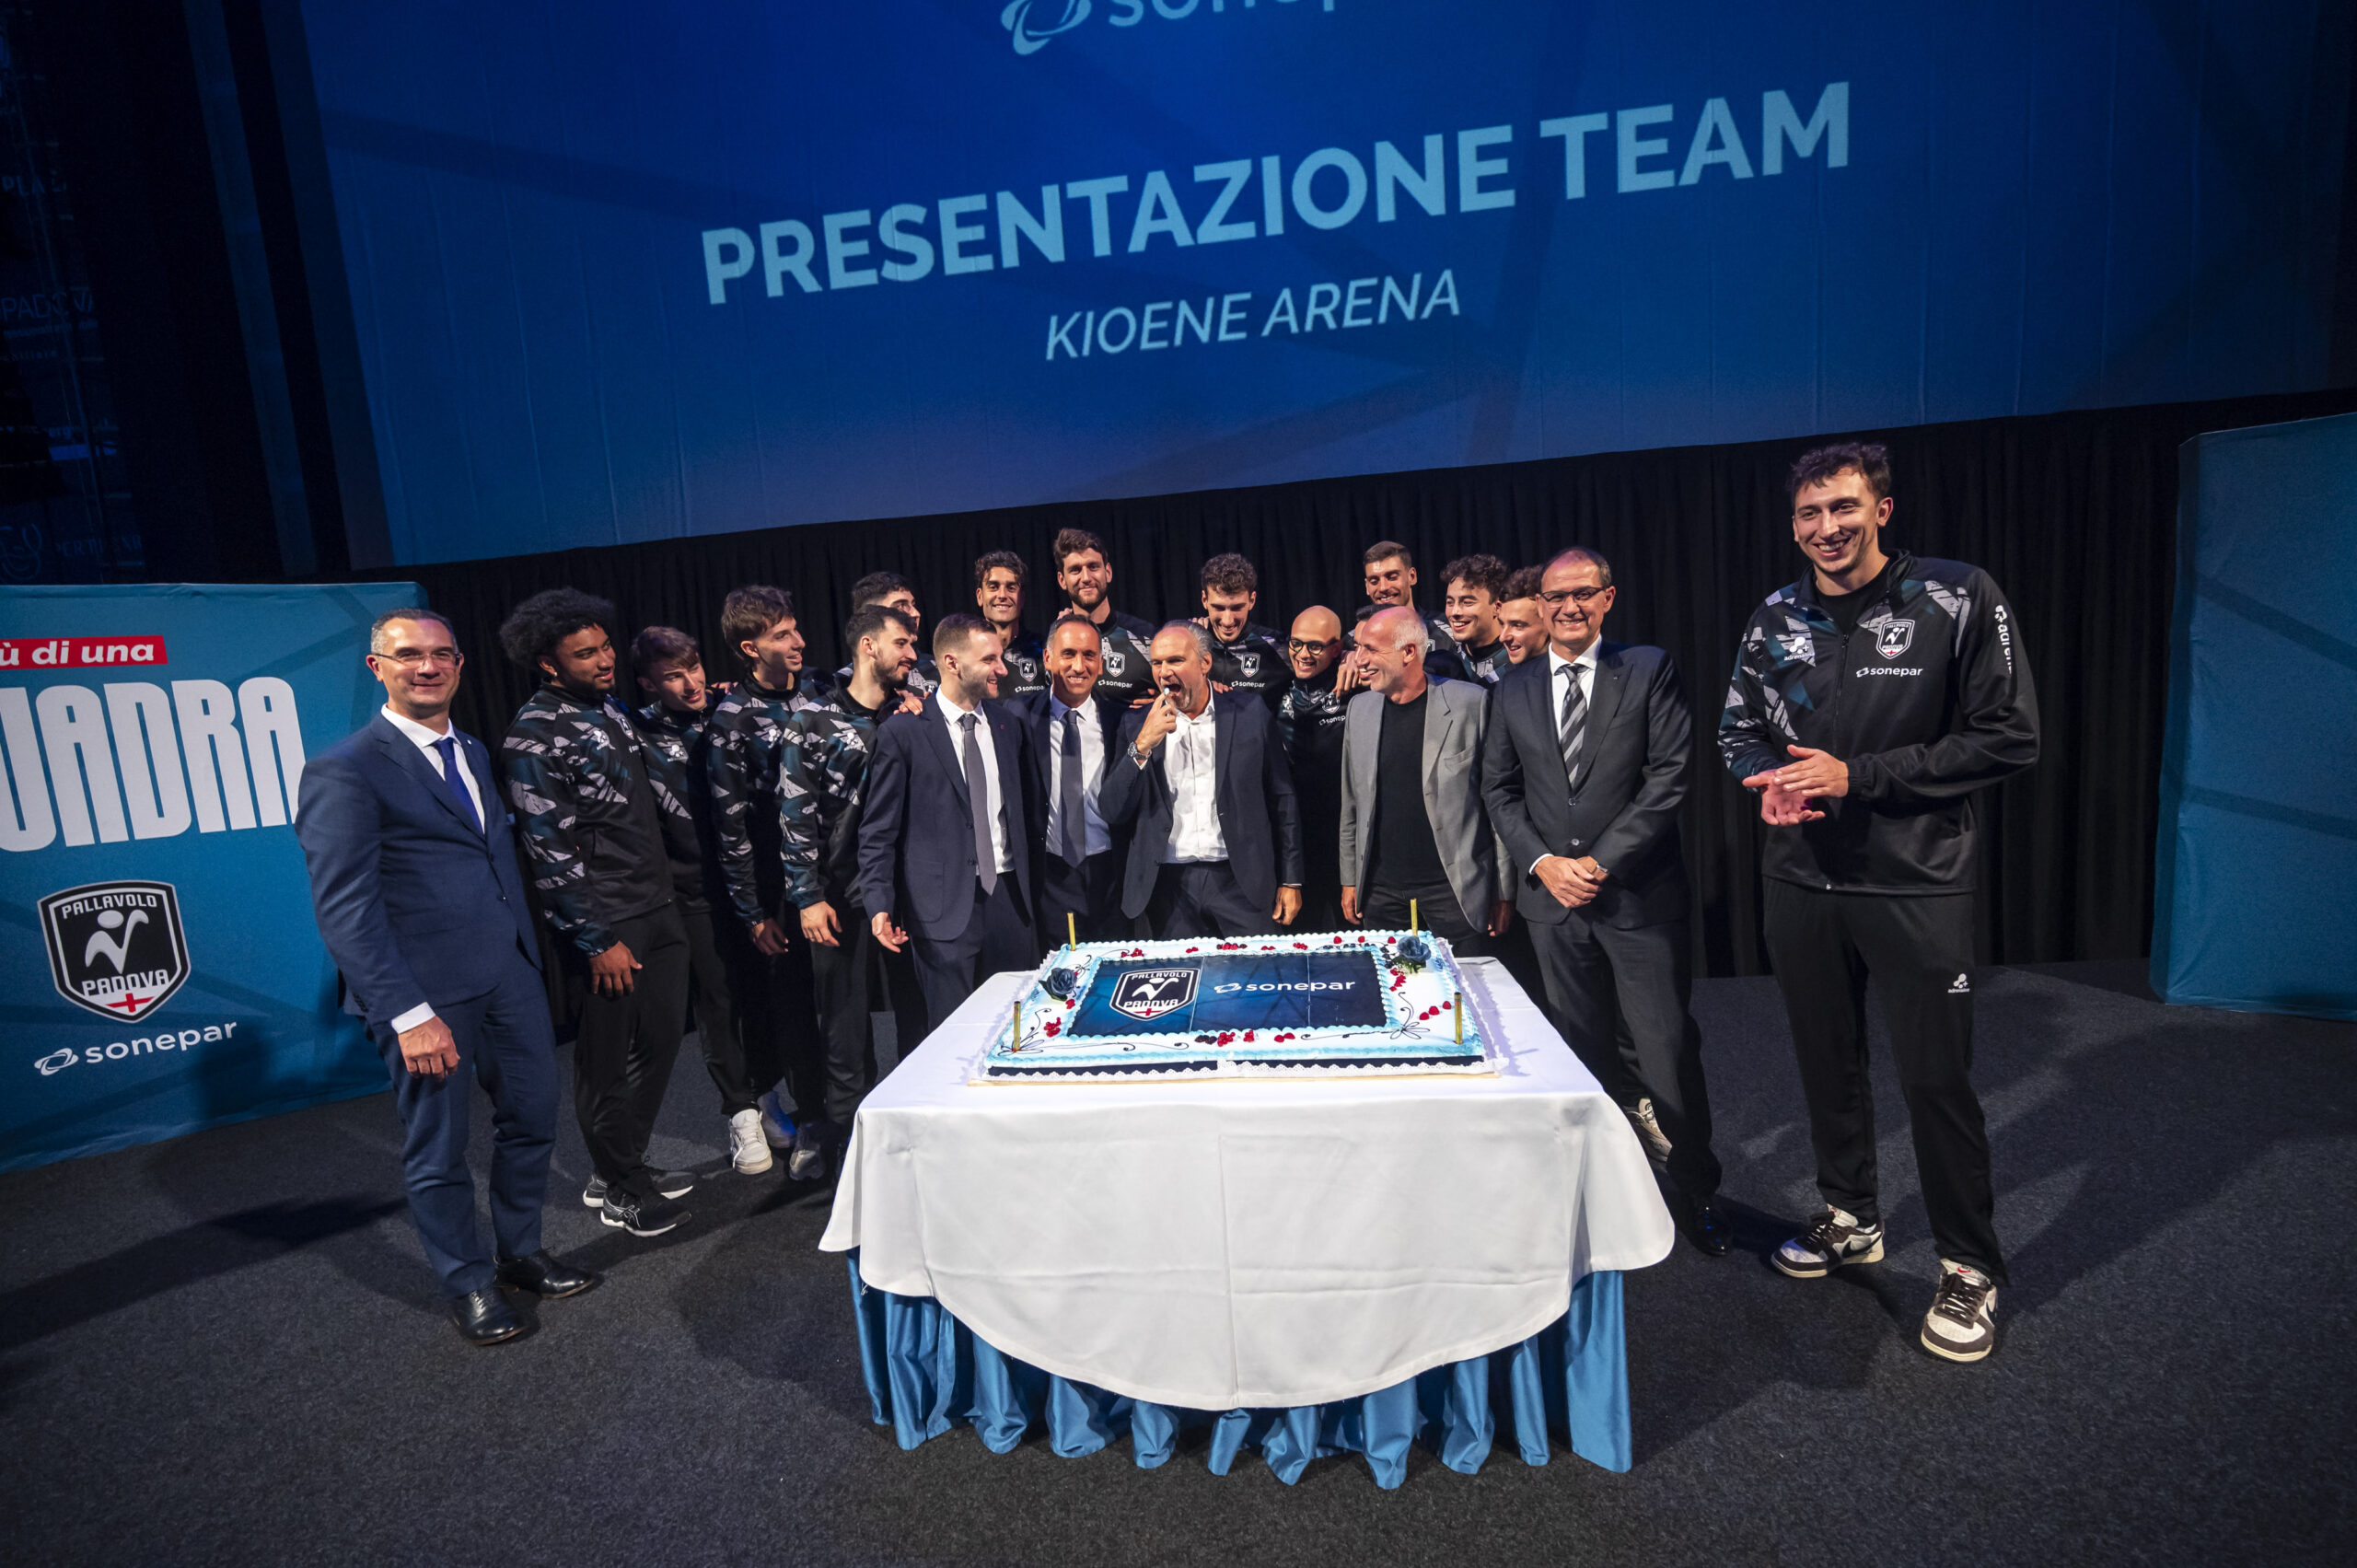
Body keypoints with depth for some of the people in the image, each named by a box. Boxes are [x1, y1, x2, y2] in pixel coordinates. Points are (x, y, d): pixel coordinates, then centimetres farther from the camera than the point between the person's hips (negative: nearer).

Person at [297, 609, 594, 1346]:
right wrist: (408, 1013, -20)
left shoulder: (473, 752, 12)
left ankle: (520, 1253, 37)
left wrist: (531, 950, 9)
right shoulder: (345, 771, -11)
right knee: (438, 1148, 11)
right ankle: (469, 1284, 30)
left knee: (532, 1117, 16)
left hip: (510, 971, 7)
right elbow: (345, 909, -16)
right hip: (427, 986, -6)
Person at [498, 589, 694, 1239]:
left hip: (659, 905, 8)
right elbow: (550, 850, -16)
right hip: (607, 921, -8)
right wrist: (597, 941, -15)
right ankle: (617, 1188, 25)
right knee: (606, 1057, 7)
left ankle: (628, 1165, 34)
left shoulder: (611, 708, 11)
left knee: (661, 1037, 15)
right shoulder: (533, 736, -14)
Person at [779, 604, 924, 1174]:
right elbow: (796, 814, -5)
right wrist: (808, 897, -8)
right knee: (844, 1021, 6)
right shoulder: (815, 721, -3)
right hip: (843, 896, -3)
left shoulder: (912, 715, 10)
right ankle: (844, 1124, 25)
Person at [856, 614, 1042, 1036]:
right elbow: (878, 831, -4)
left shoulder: (1009, 725, 10)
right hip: (945, 905, -4)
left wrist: (1033, 884, 13)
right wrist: (880, 904, -12)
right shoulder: (902, 732, -5)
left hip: (1008, 896, 5)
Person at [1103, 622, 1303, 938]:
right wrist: (1142, 745, -14)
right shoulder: (1137, 723, 4)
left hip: (1239, 881, 0)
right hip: (1169, 886, 1)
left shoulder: (1250, 712, 2)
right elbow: (1114, 814, -2)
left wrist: (1291, 881, 4)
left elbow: (1282, 801, 6)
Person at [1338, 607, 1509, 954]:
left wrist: (1503, 890, -4)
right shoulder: (1360, 707, 7)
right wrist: (1350, 879, 11)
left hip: (1456, 888, -3)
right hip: (1381, 891, 4)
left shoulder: (1470, 702, -7)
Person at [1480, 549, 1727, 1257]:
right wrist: (1542, 863, -5)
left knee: (1668, 1050, 1)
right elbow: (1499, 789, 9)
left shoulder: (1649, 670, 1)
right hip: (1553, 901, 3)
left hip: (1639, 895, -2)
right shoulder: (1513, 689, 9)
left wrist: (1602, 860, -12)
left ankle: (1697, 1189, 22)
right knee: (1587, 1052, 12)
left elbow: (1669, 775, -6)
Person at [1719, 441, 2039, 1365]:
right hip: (1800, 880, 4)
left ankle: (1969, 1270, 23)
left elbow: (2007, 739, -10)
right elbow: (1738, 728, 13)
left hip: (1915, 882, -4)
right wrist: (1770, 781, -9)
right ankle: (1851, 1219, 36)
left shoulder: (1957, 599, -7)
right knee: (1826, 1061, 16)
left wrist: (1856, 776, -18)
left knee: (1936, 1077, 2)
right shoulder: (1776, 619, 5)